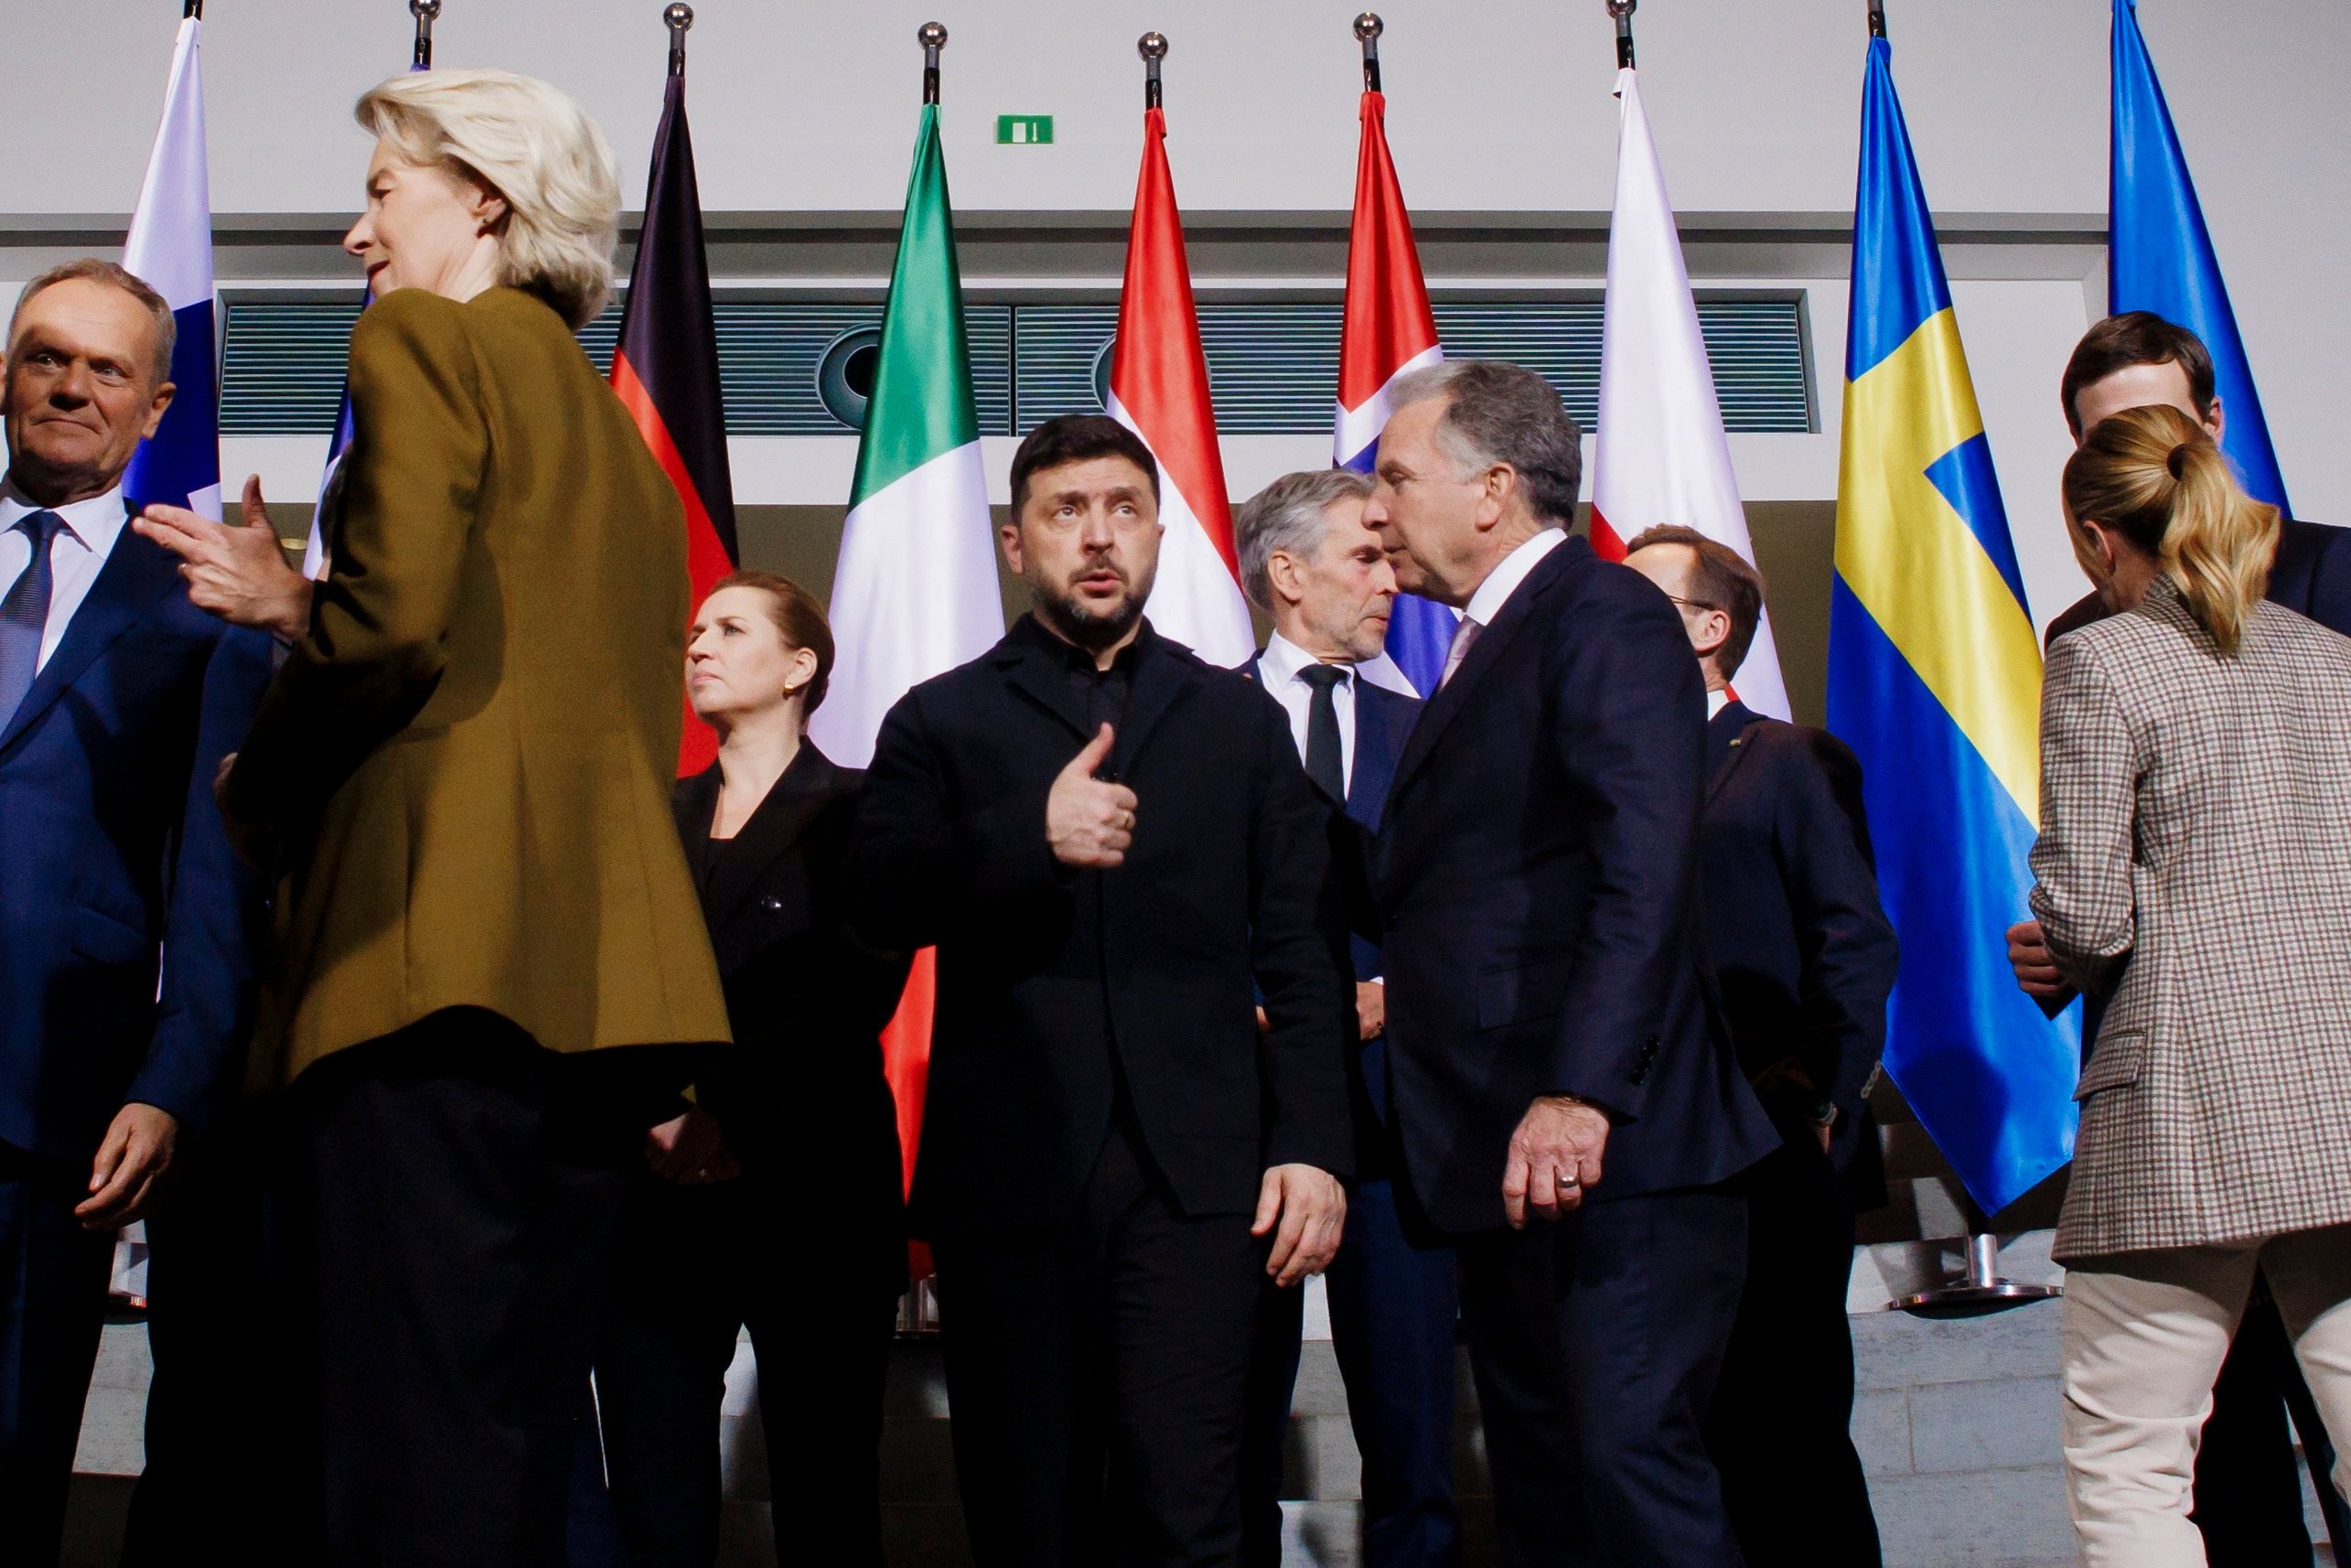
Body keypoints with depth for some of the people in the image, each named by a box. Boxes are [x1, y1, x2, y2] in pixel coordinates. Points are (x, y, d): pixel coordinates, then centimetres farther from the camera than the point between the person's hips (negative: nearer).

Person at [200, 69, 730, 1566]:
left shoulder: (424, 345, 2)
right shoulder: (615, 427, 26)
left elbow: (394, 617, -13)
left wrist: (257, 794, 2)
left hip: (441, 934, -8)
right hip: (600, 965, 8)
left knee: (422, 1447, -8)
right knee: (526, 1432, 11)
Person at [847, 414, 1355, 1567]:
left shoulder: (1238, 718, 13)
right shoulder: (942, 721, 10)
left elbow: (1300, 951, 9)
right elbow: (877, 910, -3)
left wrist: (1314, 1143, -1)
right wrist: (1030, 838, -17)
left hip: (1194, 1174, 0)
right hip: (1008, 1170, 0)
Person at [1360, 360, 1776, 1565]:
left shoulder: (1607, 619, -9)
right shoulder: (1481, 650, 20)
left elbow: (1643, 878, -21)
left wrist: (1580, 1094, -27)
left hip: (1609, 1152, -9)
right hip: (1504, 1162, 10)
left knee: (1629, 1461, -10)